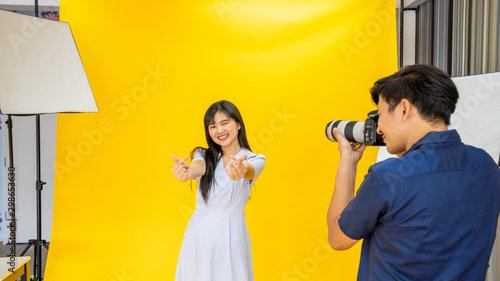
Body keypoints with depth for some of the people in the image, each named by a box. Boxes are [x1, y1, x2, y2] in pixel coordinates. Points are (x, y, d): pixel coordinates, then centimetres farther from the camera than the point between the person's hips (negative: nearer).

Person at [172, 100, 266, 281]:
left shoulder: (255, 160, -3)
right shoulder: (205, 156, 3)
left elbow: (249, 170, -27)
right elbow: (199, 167, -20)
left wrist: (240, 170, -51)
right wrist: (186, 171, -45)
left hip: (231, 236, -2)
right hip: (199, 234, 2)